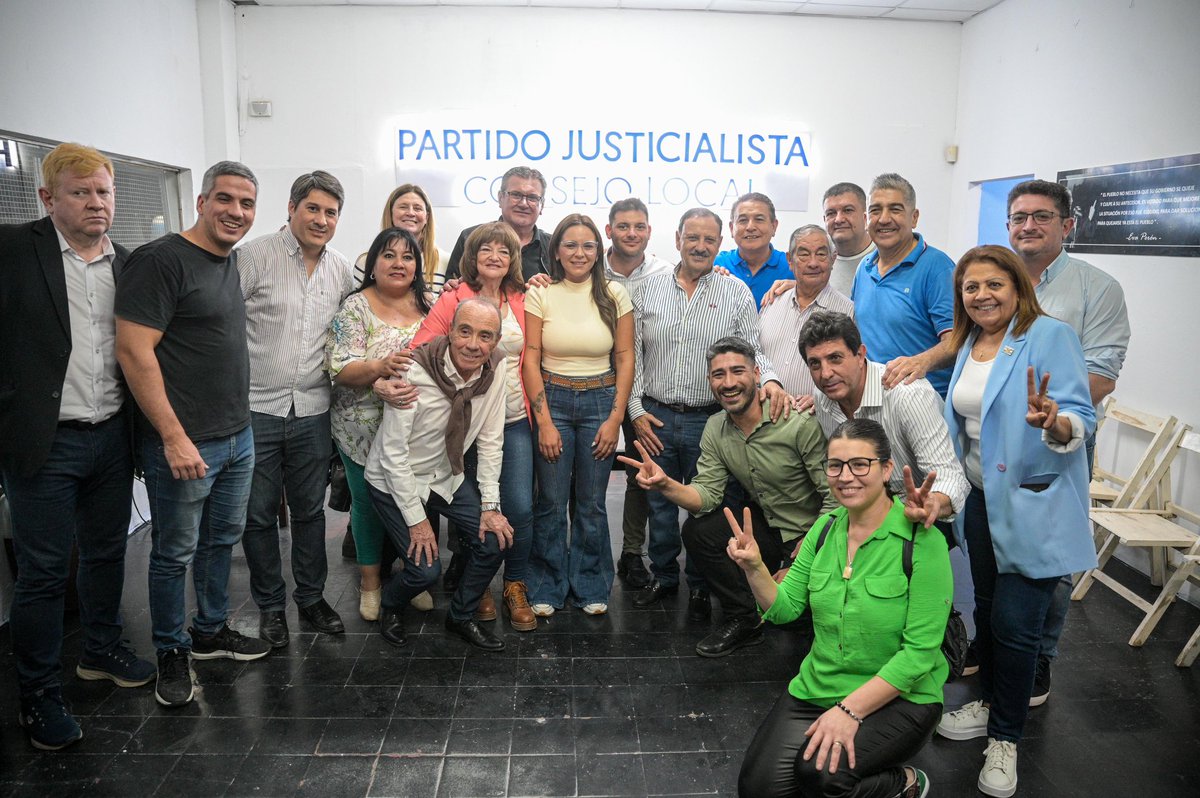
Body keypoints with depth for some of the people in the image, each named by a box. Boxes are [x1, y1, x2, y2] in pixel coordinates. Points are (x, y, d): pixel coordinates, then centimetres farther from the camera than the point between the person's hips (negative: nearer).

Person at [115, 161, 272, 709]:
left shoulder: (233, 262, 11)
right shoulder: (160, 260, -14)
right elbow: (133, 350, -19)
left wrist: (239, 421, 16)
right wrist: (174, 437, -21)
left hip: (238, 436, 8)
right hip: (183, 442, -8)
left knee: (222, 539, 19)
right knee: (174, 552, 7)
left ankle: (211, 631, 36)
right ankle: (171, 652, 24)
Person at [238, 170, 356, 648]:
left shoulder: (342, 270, 8)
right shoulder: (255, 256, -8)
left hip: (312, 412, 4)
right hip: (255, 409, -4)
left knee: (310, 511, 15)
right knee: (259, 515, 8)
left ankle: (312, 597, 30)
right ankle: (270, 605, 25)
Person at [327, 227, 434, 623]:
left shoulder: (430, 305, 6)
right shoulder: (356, 307, -7)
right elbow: (340, 370, -15)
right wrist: (379, 367, -31)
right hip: (365, 430, -3)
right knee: (368, 501, 9)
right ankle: (370, 580, 29)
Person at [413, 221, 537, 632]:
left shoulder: (521, 301, 7)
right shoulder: (453, 300, -4)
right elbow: (420, 350, -12)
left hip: (514, 420, 2)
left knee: (520, 507, -4)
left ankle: (516, 587, 19)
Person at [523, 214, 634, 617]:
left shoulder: (614, 296, 1)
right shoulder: (540, 295, -2)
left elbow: (625, 359, 2)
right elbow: (531, 359, -3)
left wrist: (615, 418, -4)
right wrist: (544, 421, -8)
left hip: (600, 402, 1)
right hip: (552, 401, -1)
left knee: (592, 503, 7)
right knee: (551, 500, 2)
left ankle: (591, 587, 24)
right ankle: (547, 588, 20)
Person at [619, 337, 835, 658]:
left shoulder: (800, 422, -22)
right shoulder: (716, 428, -3)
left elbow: (835, 496, -20)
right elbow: (707, 495, -10)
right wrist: (665, 485, -30)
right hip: (766, 524, 5)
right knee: (697, 531, -16)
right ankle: (745, 620, 3)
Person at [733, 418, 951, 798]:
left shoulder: (922, 541, -17)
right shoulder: (825, 526, 0)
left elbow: (920, 651, -18)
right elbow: (784, 609, 3)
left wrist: (851, 709, -23)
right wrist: (754, 568, -16)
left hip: (899, 696, -4)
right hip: (817, 688, 5)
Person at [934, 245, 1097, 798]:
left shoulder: (1050, 335, -14)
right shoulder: (968, 345, 7)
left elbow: (1080, 420, -19)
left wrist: (1053, 423, -41)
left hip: (1035, 505, -6)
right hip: (983, 499, 7)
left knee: (1015, 622, -2)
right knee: (987, 608, 17)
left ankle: (1005, 737, 17)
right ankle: (991, 703, 37)